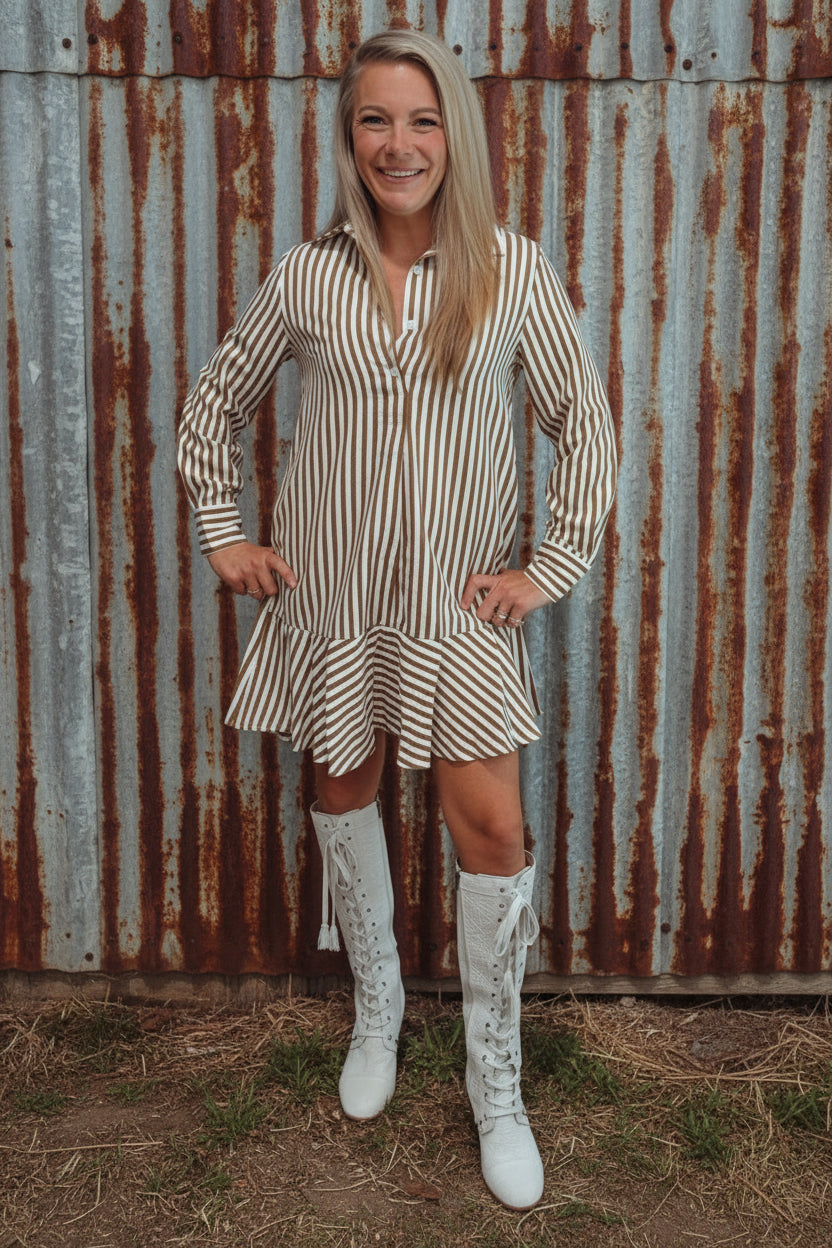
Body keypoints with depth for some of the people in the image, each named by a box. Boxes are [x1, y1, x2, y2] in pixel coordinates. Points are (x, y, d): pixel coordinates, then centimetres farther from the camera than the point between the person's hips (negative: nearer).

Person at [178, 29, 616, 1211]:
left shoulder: (512, 269, -6)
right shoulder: (308, 274, -2)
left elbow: (585, 423, 0)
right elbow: (215, 402, 11)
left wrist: (551, 569, -5)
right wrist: (224, 535, 6)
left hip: (457, 600, -1)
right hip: (327, 592, 2)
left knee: (493, 827, -4)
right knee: (343, 787, 14)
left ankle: (495, 1082, 15)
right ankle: (377, 1007, 39)